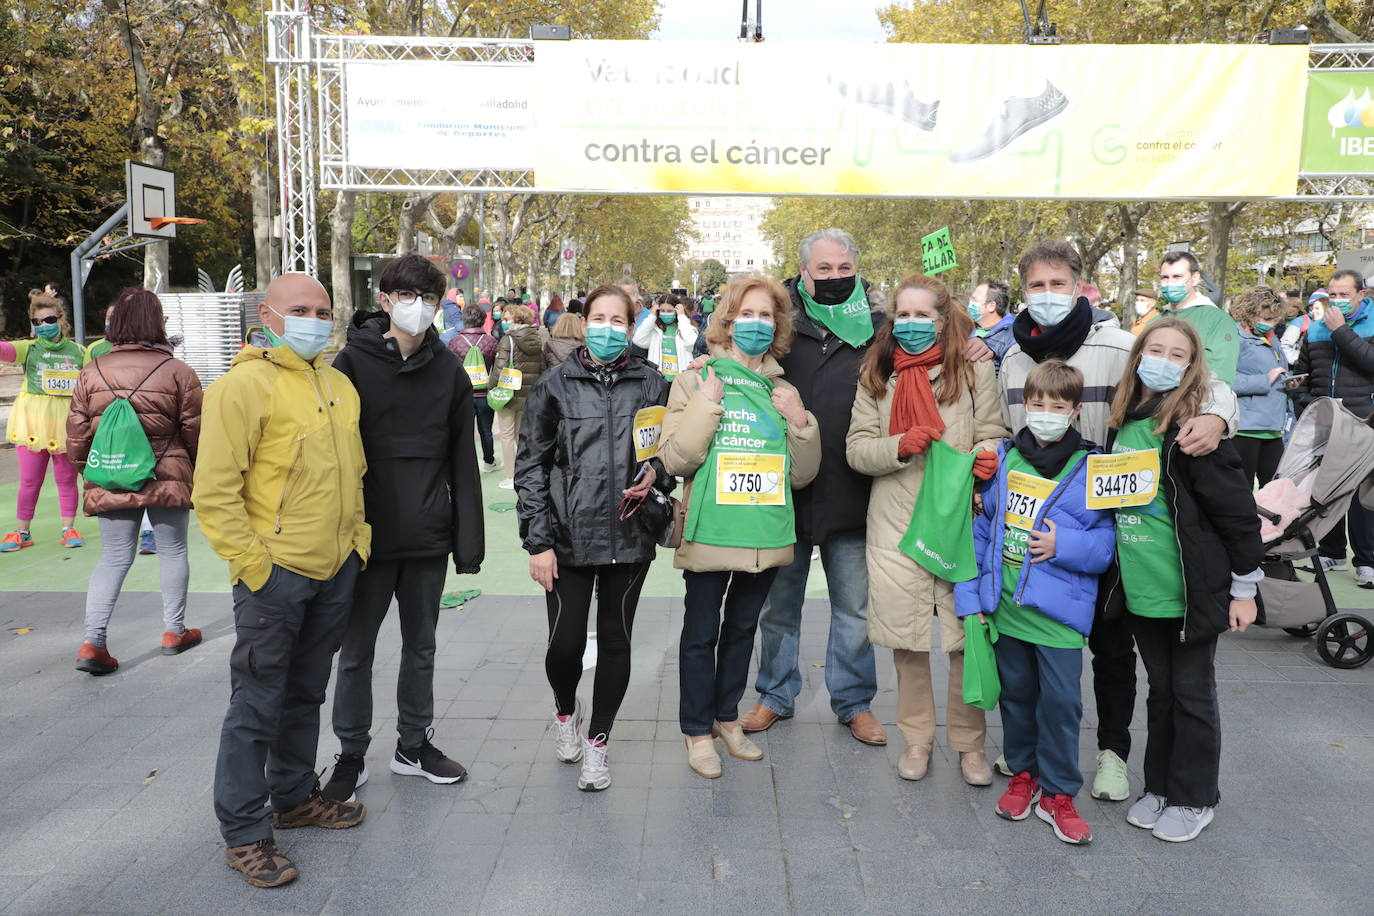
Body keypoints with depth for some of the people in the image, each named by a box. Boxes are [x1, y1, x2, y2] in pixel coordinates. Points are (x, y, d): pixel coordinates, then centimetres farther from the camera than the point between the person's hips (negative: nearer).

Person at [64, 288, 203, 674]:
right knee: (173, 550, 13)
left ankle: (92, 641, 0)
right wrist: (197, 467, 12)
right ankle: (174, 631, 21)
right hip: (167, 478, -2)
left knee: (114, 558, 9)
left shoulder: (91, 372, 1)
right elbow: (194, 430, -5)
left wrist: (83, 469, 20)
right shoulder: (178, 371, -9)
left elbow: (77, 429, 4)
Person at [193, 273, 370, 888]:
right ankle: (243, 832, 16)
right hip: (276, 572, -7)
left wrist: (356, 537, 14)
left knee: (306, 693, 20)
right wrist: (251, 563, -17)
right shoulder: (244, 385, -12)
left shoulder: (339, 386, 11)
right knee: (257, 704, 3)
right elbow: (214, 491, -15)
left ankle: (294, 796, 36)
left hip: (336, 569, 7)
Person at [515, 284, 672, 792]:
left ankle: (597, 741, 28)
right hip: (569, 536, -1)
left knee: (615, 641, 8)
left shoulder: (652, 385, 4)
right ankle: (566, 710, 34)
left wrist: (655, 473, -9)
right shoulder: (556, 385, 0)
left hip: (630, 536, 1)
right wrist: (538, 542, -5)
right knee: (566, 643, 0)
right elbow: (530, 465, 0)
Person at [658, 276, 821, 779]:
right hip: (710, 531, -4)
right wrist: (706, 405, -18)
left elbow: (801, 474, 8)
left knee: (743, 627, 18)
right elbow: (673, 459, -12)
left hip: (765, 534, 4)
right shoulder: (697, 379, -3)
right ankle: (698, 729, 24)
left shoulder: (782, 391, 8)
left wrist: (800, 423, -7)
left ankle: (727, 716, 36)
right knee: (701, 633, 7)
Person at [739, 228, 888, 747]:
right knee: (778, 605, 14)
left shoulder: (877, 330, 6)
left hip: (851, 495, 1)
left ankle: (854, 700, 31)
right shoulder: (783, 320, 1)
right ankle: (776, 695, 33)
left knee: (855, 608, 12)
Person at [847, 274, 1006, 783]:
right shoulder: (875, 375, 8)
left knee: (968, 637, 2)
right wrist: (899, 447, -14)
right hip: (896, 525, 2)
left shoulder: (974, 369, 4)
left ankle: (969, 742, 23)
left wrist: (986, 456, -20)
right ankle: (917, 737, 29)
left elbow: (993, 434, 2)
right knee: (906, 637, 10)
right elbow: (856, 449, 4)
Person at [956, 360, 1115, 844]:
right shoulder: (1004, 459, 3)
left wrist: (1065, 545, -20)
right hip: (1005, 605, 3)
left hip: (1059, 610, -3)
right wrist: (969, 596, 2)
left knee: (1061, 701, 3)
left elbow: (1109, 541, -3)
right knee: (1016, 693, 17)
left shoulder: (1092, 468, -6)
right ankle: (1022, 772, 36)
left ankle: (1057, 793, 21)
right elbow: (982, 528, 6)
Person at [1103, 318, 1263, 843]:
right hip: (1140, 588, 6)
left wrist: (1243, 587, -11)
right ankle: (1159, 786, 31)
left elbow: (1237, 511, -13)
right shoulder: (1123, 426, 5)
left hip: (1192, 590, -5)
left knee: (1192, 695, 8)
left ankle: (1194, 798, 24)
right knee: (1161, 691, 17)